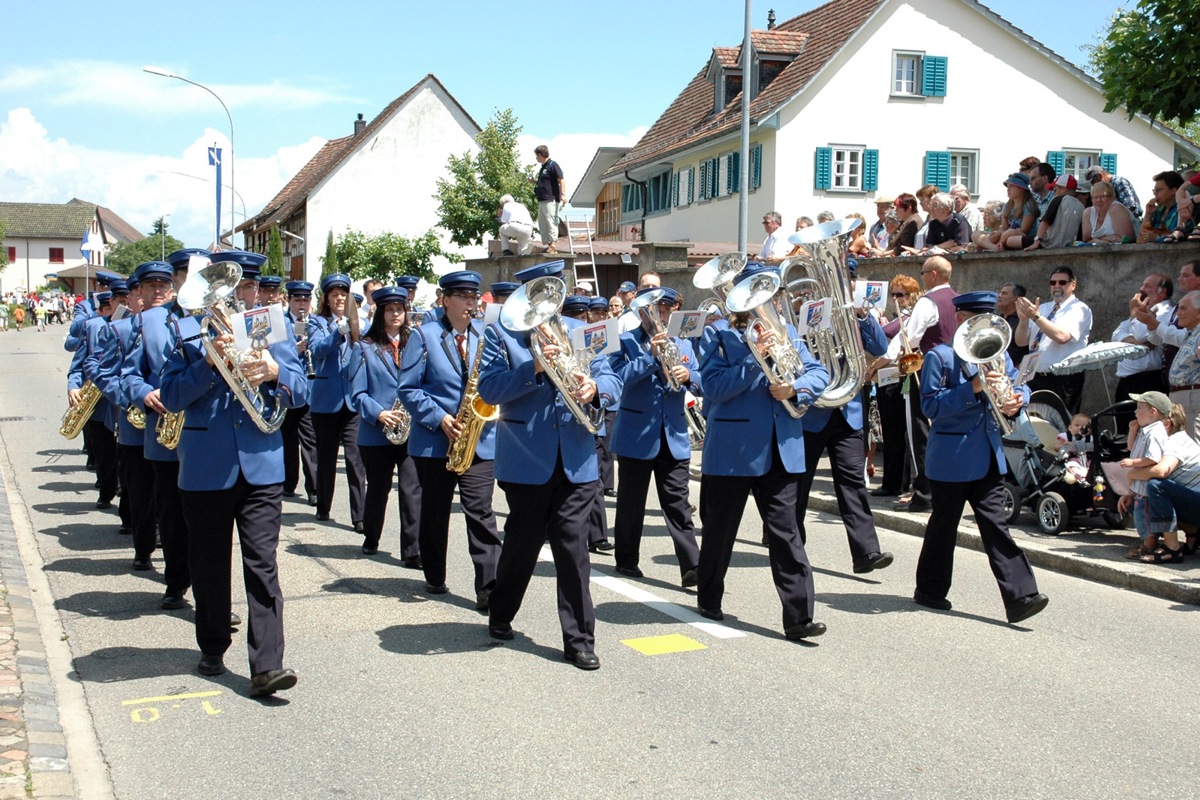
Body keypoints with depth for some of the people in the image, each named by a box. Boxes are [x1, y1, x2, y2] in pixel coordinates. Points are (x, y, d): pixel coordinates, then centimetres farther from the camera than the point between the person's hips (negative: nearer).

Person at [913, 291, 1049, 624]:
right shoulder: (940, 357, -8)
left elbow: (1019, 386, 14)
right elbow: (931, 405, -16)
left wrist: (1016, 399, -10)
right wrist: (973, 388, -25)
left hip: (989, 455, 5)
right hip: (952, 456, -5)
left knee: (996, 527, 0)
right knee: (944, 525, 7)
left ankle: (1020, 597, -7)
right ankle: (930, 591, 22)